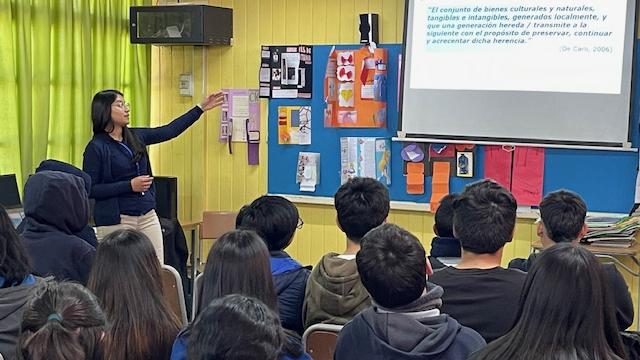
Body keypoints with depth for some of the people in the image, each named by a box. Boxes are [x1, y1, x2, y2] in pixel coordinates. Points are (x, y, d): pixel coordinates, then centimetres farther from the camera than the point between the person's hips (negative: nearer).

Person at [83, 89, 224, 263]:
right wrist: (129, 185, -17)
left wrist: (201, 108, 14)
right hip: (116, 221, -6)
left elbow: (170, 131, 15)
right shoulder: (96, 147, -9)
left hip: (148, 216, 6)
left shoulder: (135, 137, 9)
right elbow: (89, 189, -12)